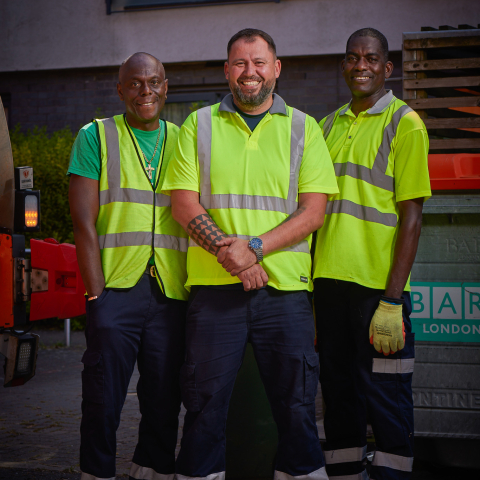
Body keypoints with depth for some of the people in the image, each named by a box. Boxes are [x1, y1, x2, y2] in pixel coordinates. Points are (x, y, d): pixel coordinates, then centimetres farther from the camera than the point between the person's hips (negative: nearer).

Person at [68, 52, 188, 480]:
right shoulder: (96, 136, 4)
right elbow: (83, 223, -2)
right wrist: (96, 293, -10)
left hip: (171, 292, 3)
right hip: (116, 289, -3)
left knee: (164, 400, 8)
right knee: (103, 399, 1)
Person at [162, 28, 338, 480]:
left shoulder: (303, 129, 9)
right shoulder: (199, 125, 10)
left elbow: (313, 211, 1)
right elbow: (184, 205, 2)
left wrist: (254, 248, -12)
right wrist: (228, 253, -13)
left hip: (284, 288, 0)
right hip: (213, 286, 0)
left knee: (296, 405, 4)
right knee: (205, 404, 4)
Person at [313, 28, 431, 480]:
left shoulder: (404, 123, -2)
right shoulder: (328, 125, 15)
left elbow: (411, 217, -8)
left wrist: (392, 300, -16)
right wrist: (308, 283, 10)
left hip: (378, 284, -5)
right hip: (329, 278, 5)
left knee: (385, 397, -1)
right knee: (338, 391, 12)